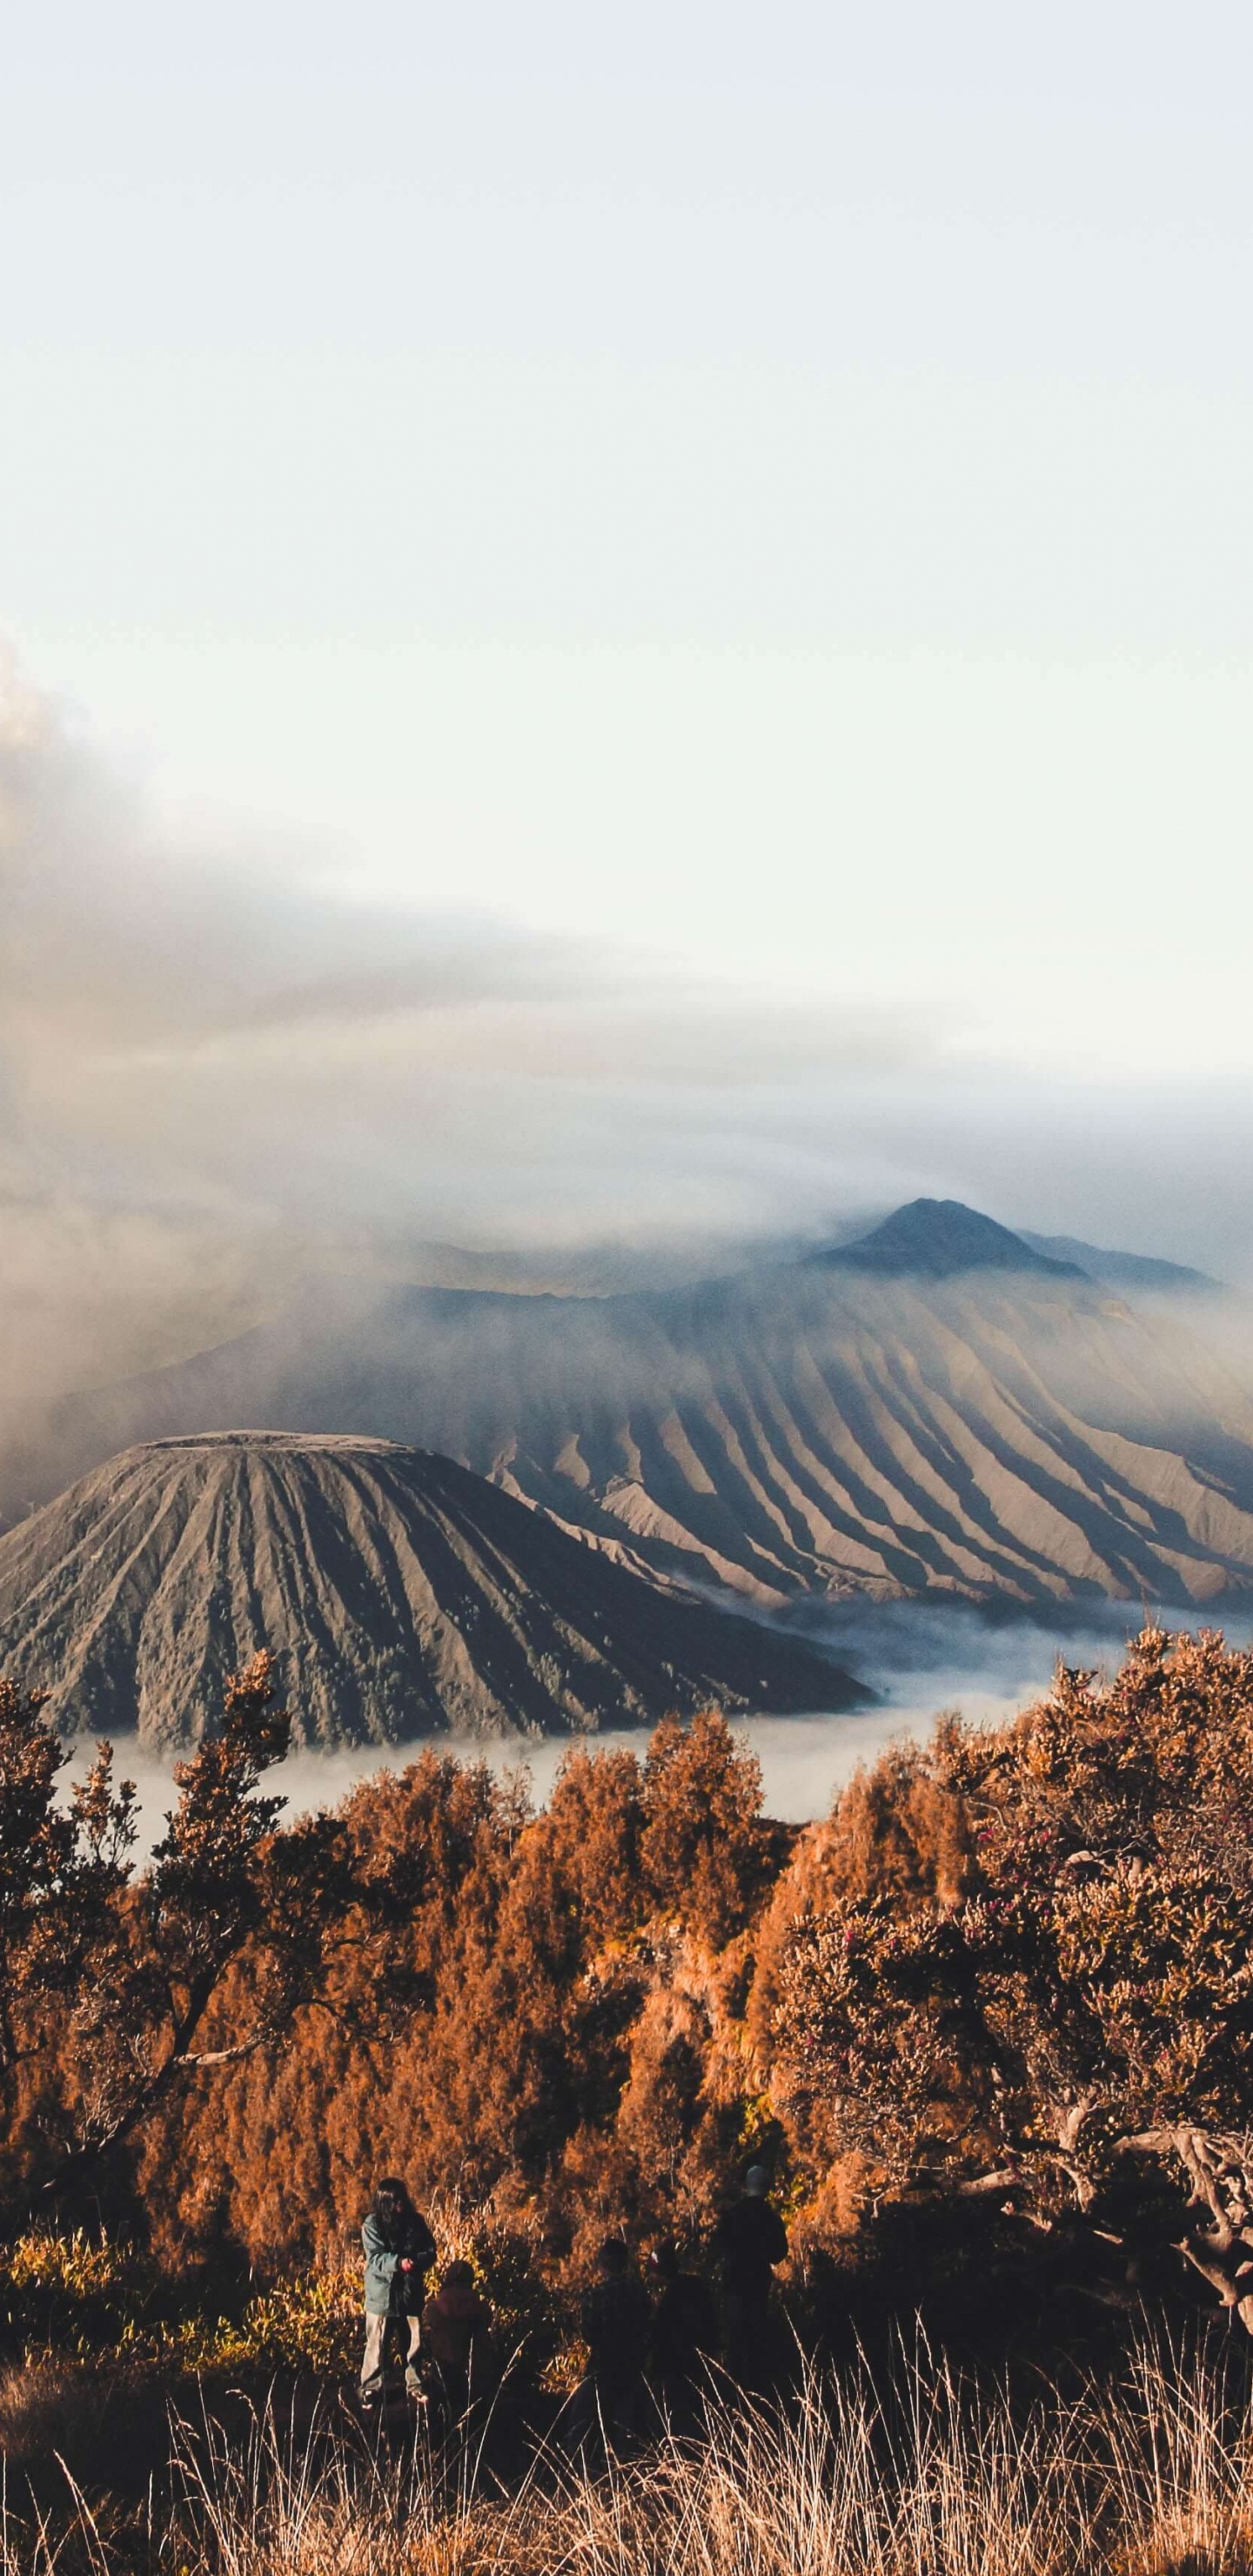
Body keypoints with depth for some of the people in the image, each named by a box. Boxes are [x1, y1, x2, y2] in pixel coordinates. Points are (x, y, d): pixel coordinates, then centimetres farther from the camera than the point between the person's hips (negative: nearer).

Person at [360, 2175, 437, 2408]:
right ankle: (371, 2389, 16)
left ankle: (415, 2385, 29)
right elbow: (375, 2259, -18)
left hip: (411, 2291, 3)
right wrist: (399, 2263, -34)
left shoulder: (415, 2220, 0)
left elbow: (430, 2251, 0)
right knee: (377, 2343, 4)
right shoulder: (372, 2224, -11)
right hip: (382, 2292, -3)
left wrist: (416, 2261, -22)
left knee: (414, 2342, 13)